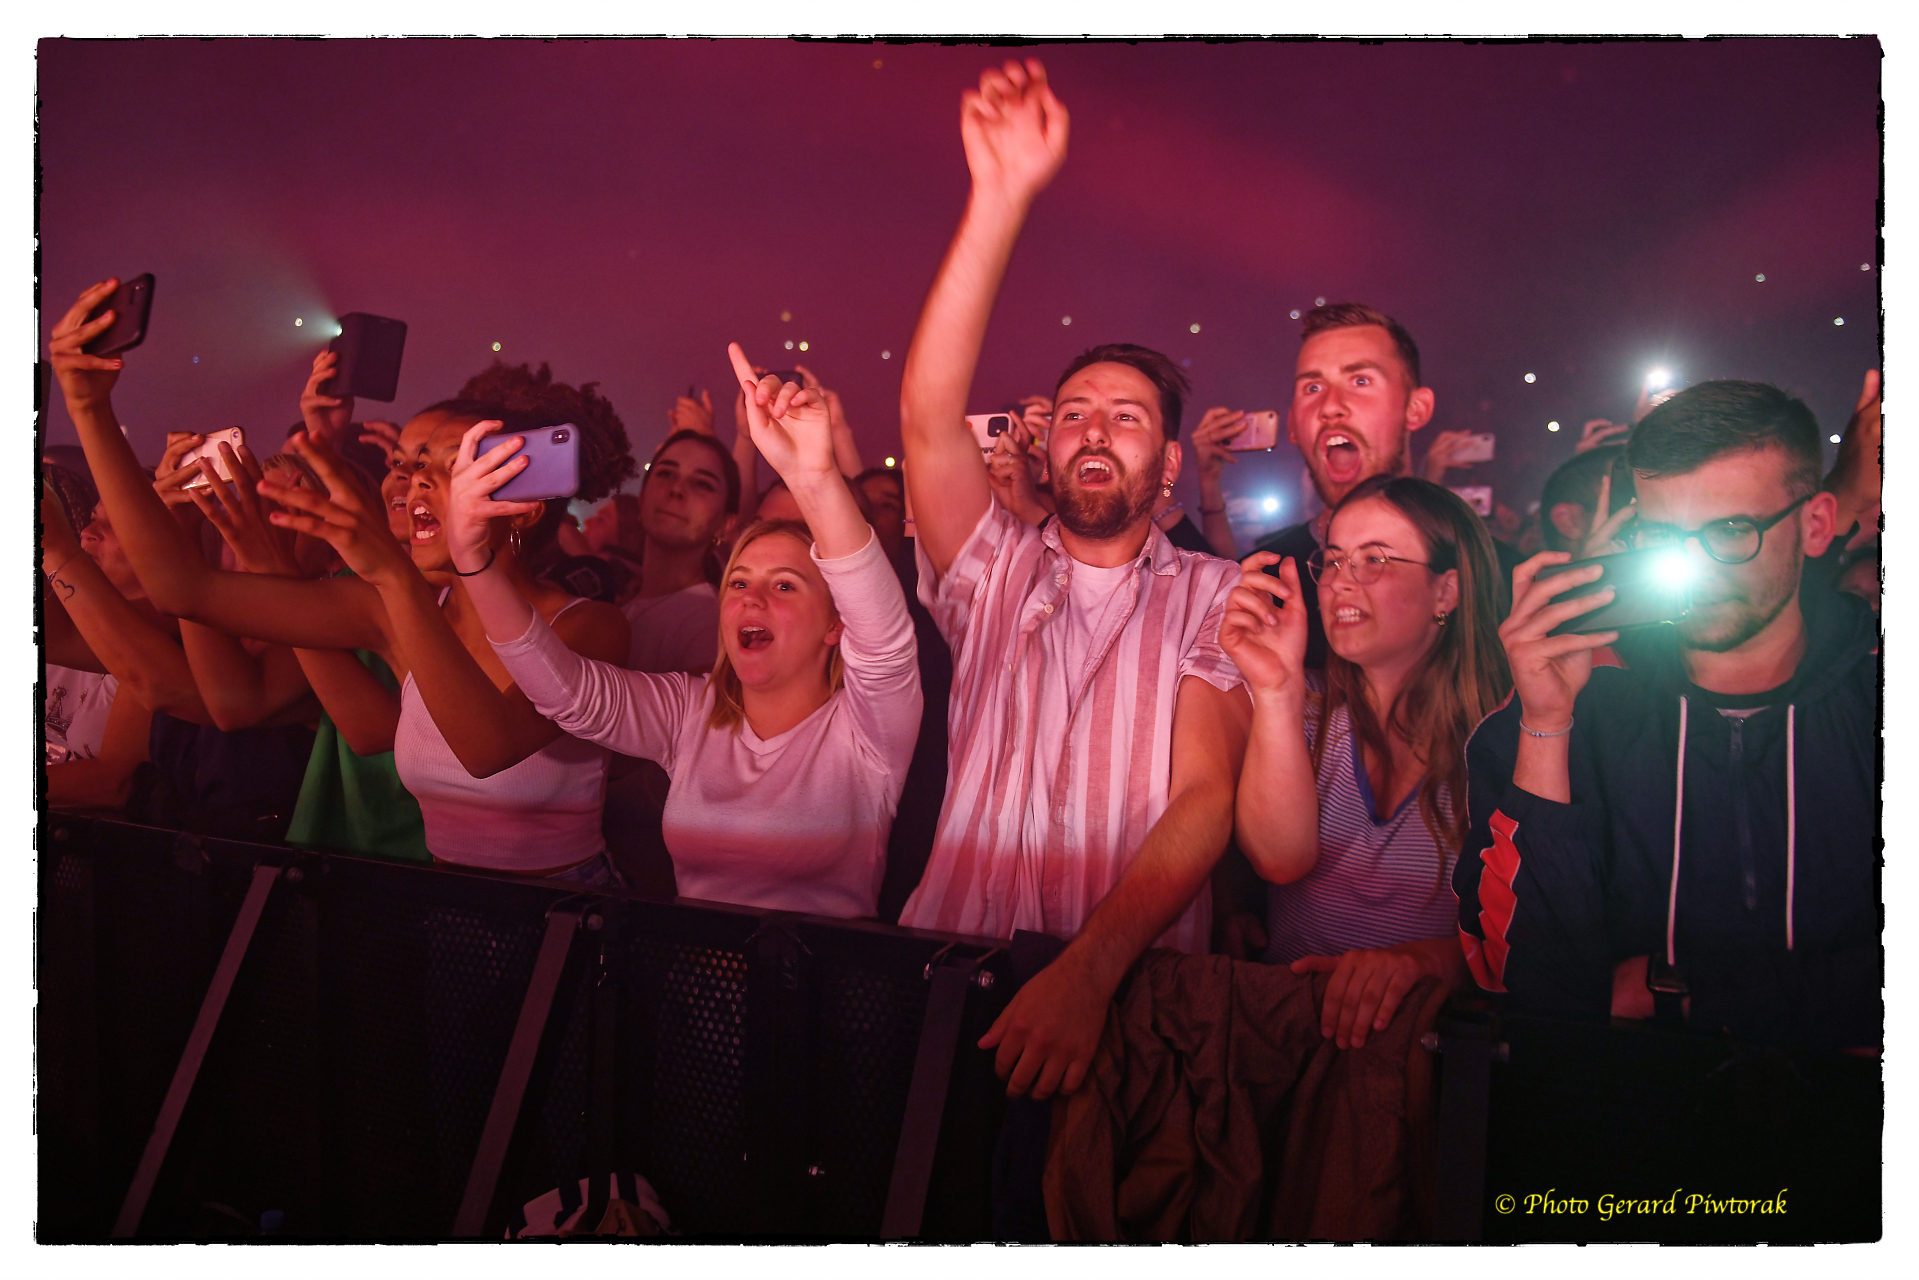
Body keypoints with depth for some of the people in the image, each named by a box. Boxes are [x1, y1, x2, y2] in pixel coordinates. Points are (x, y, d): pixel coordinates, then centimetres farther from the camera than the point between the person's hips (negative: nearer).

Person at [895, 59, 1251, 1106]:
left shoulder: (1215, 598, 6)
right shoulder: (995, 568, 11)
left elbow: (1206, 797, -6)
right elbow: (928, 417, -5)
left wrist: (1090, 968, -21)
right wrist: (999, 199, -13)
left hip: (1135, 984, -2)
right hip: (952, 967, 2)